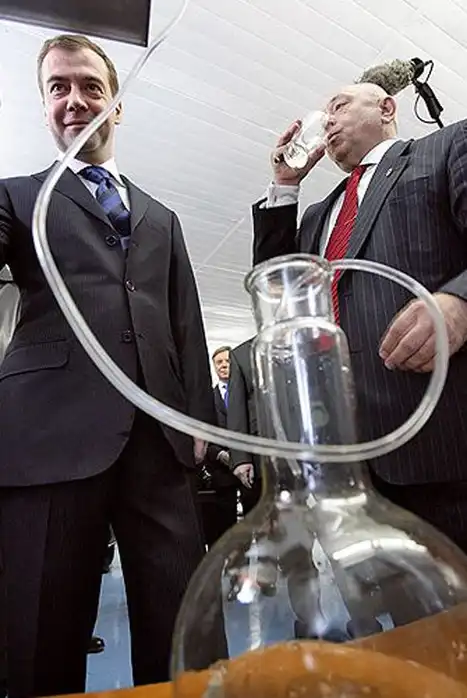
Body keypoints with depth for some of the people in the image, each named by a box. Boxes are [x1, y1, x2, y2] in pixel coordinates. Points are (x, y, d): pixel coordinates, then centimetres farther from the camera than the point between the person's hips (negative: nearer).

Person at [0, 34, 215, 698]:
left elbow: (187, 327, 17)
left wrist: (199, 420, 8)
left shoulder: (161, 219, 23)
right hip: (54, 430, -2)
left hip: (158, 435, 3)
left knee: (180, 630, 5)